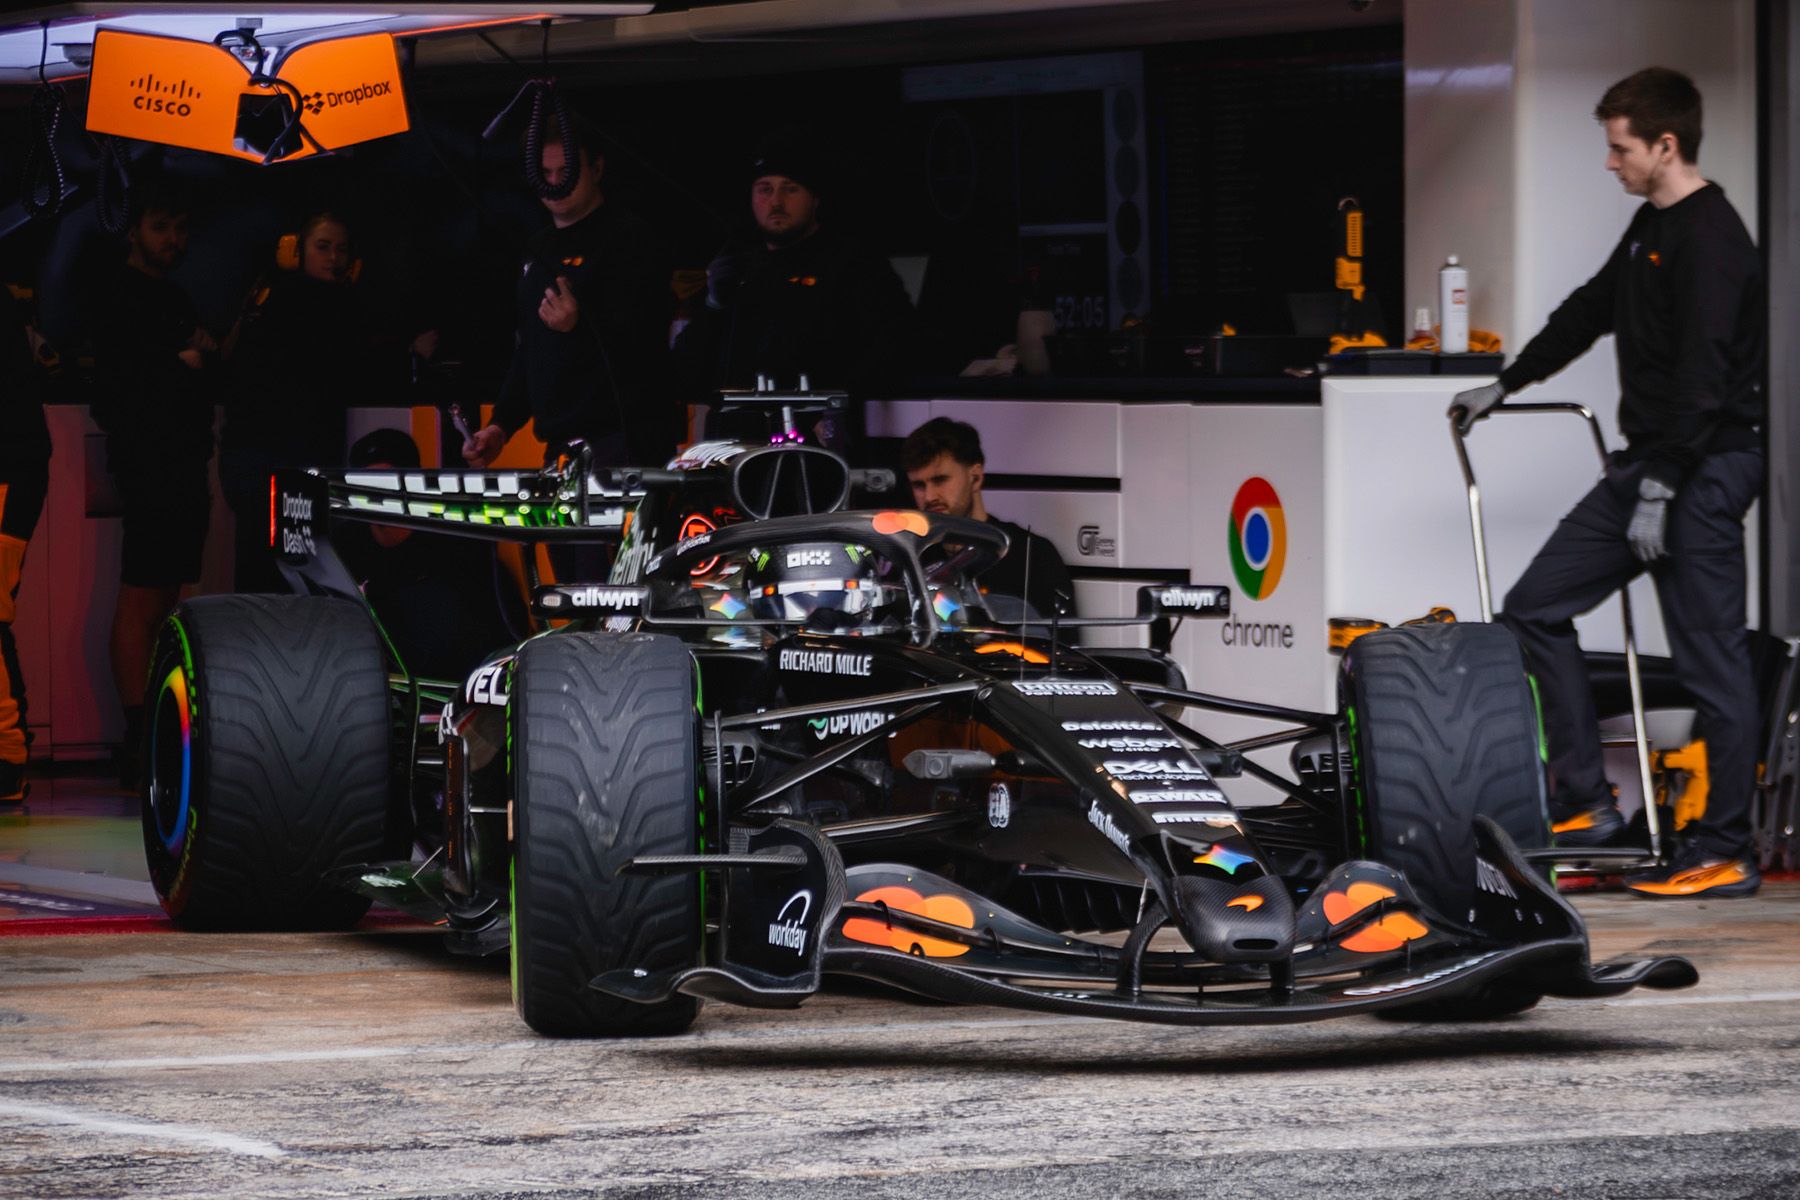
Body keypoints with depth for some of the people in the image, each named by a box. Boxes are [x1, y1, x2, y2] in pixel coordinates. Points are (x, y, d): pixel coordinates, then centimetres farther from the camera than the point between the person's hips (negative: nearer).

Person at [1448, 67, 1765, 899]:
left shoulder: (1711, 238, -16)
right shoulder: (1651, 228, 15)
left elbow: (1703, 374, -22)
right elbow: (1589, 313, 29)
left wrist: (1660, 489, -24)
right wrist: (1505, 386, 35)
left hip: (1705, 470, -10)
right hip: (1650, 463, 10)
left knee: (1710, 657, -6)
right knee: (1535, 608, 8)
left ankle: (1725, 854, -2)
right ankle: (1583, 804, 11)